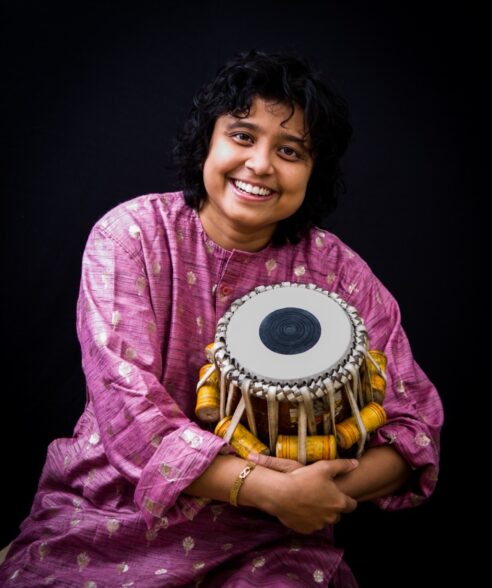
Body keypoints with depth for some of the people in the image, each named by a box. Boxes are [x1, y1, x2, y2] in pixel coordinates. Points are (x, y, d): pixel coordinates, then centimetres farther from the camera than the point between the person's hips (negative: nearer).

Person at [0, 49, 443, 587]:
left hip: (268, 540, 1)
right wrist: (273, 490, -24)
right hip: (112, 515, 0)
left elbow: (414, 420, -1)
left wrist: (325, 490, -20)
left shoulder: (339, 272, -4)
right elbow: (127, 410, -16)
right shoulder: (132, 234, -8)